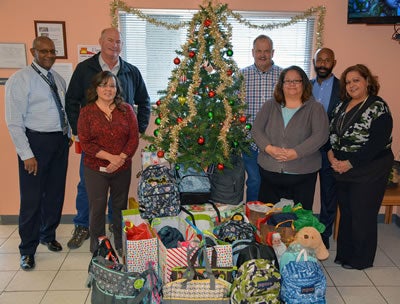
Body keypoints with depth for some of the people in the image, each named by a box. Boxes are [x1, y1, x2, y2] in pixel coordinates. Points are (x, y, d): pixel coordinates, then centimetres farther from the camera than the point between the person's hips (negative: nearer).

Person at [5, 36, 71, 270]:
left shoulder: (59, 79, 10)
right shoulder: (20, 79, -9)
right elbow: (14, 121, -12)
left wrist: (68, 135, 6)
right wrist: (26, 154, -16)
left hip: (60, 141, 6)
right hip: (36, 141, -6)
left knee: (55, 193, 16)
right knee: (32, 198, 1)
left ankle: (48, 235, 37)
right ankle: (28, 250, 19)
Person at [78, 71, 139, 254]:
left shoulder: (126, 110, 2)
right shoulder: (87, 112, -2)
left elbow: (134, 138, -2)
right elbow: (85, 143, -8)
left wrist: (121, 158, -15)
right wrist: (110, 157, -18)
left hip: (123, 168, 2)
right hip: (95, 169, -1)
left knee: (120, 206, 13)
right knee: (97, 208, 4)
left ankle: (121, 245, 30)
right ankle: (96, 249, 22)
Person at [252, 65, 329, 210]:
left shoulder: (315, 108, 1)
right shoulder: (270, 106, 9)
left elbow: (321, 135, -10)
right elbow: (256, 129, 3)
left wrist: (296, 152, -19)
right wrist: (269, 148, -14)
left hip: (302, 175, -2)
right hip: (269, 172, 2)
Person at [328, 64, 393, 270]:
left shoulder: (378, 107, -12)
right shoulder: (342, 106, 10)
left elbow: (377, 143, -20)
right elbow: (332, 132, 11)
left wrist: (349, 164, -19)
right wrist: (331, 154, -6)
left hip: (369, 173, -7)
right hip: (342, 170, 7)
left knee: (362, 216, 4)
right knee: (345, 212, 16)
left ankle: (361, 259, 23)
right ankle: (344, 254, 31)